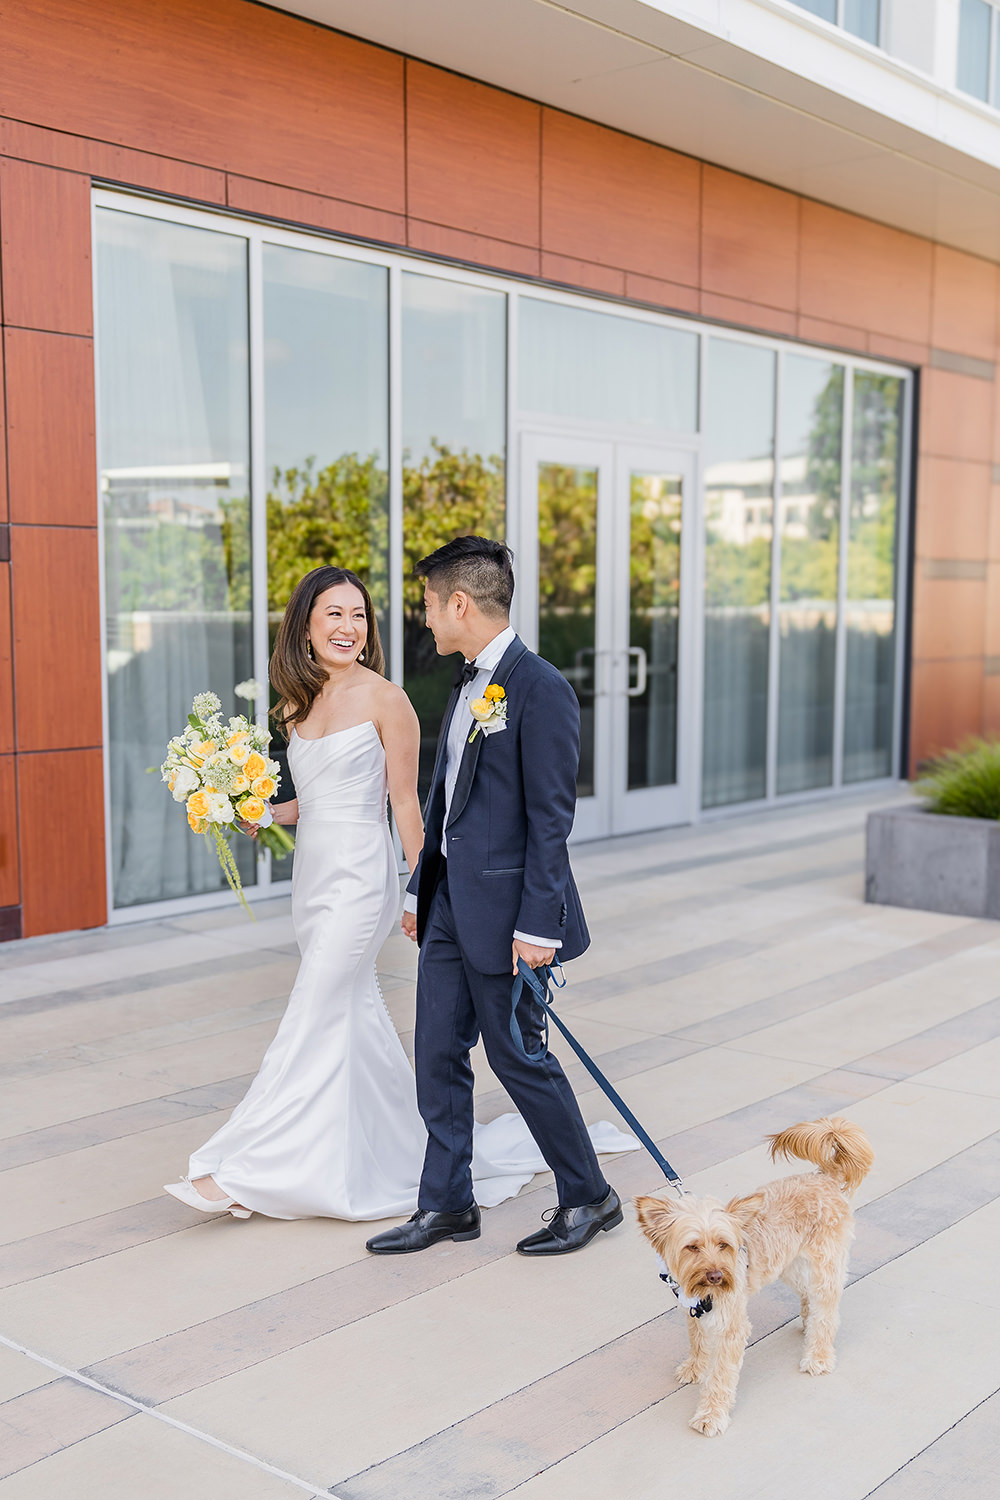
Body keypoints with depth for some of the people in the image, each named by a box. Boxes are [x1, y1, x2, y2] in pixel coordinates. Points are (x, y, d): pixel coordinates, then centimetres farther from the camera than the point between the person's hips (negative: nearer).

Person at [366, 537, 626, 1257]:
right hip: (450, 902, 9)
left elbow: (551, 816, -18)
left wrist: (538, 924, -19)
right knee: (438, 1054, 11)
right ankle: (447, 1205, 24)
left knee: (518, 1055, 3)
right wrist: (420, 889, 20)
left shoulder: (540, 687, -15)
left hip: (503, 910, -9)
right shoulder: (468, 686, 13)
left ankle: (589, 1198, 22)